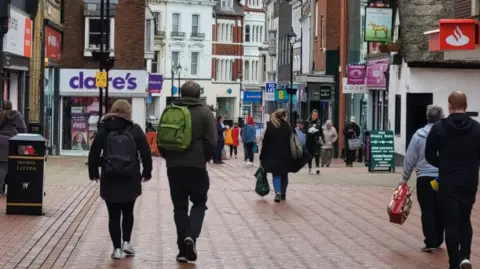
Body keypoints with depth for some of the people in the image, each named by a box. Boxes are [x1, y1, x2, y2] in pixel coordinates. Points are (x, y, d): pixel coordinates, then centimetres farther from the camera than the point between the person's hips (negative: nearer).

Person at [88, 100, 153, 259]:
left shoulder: (104, 129, 1)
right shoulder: (135, 130, 0)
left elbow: (94, 153, 0)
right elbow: (146, 153, -2)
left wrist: (93, 173, 10)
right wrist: (147, 173, 10)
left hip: (109, 179, 0)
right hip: (130, 179, 1)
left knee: (114, 215, 5)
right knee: (128, 212, 21)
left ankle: (117, 249, 4)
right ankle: (126, 243, 14)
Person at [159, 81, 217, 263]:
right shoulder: (204, 112, -3)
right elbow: (212, 142, -7)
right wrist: (205, 158, 10)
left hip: (174, 166, 3)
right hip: (196, 166, -3)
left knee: (179, 207, 9)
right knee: (199, 203, 12)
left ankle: (183, 250, 8)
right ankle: (191, 236, -13)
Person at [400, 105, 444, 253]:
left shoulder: (419, 135, -4)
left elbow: (410, 159, 0)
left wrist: (405, 178, 11)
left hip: (425, 178, -1)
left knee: (427, 211, 4)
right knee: (440, 211, 13)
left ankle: (431, 243, -1)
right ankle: (437, 241, 21)